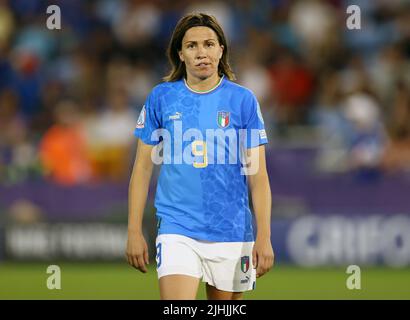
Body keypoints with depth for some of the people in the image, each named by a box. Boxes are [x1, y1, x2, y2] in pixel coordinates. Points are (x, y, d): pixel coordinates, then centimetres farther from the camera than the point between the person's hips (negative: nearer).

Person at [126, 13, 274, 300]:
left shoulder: (243, 100, 2)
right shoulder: (161, 98, 4)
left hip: (231, 233, 1)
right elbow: (143, 168, 7)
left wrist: (264, 237, -6)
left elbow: (257, 175, 1)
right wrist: (134, 231, 2)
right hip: (177, 230, -1)